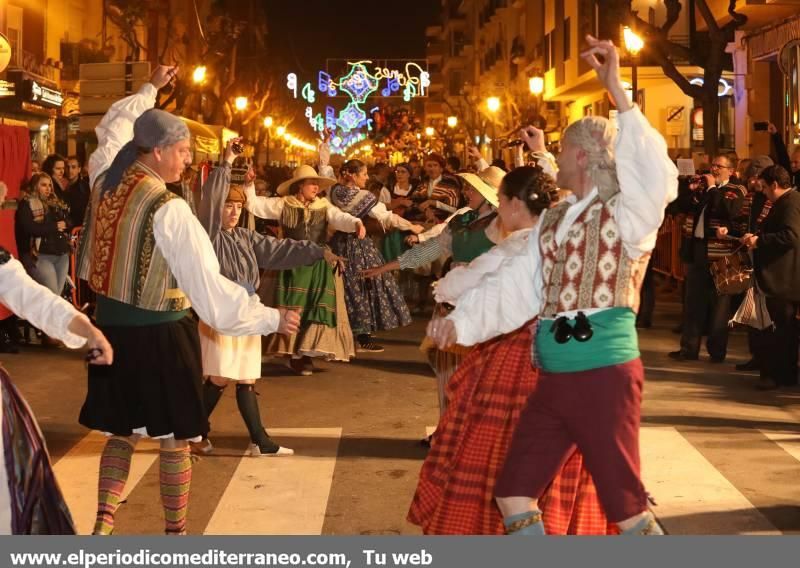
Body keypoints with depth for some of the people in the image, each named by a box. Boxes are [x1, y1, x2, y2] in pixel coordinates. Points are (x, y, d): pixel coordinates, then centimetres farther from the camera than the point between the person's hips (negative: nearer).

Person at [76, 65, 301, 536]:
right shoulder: (168, 210, -21)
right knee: (175, 439, 7)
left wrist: (151, 89, 34)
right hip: (160, 332, -7)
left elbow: (114, 126, 23)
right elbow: (208, 286, -21)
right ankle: (176, 532, 18)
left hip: (112, 324, 7)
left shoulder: (105, 178, -1)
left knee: (121, 431, 17)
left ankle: (103, 524, 16)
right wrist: (272, 319, -15)